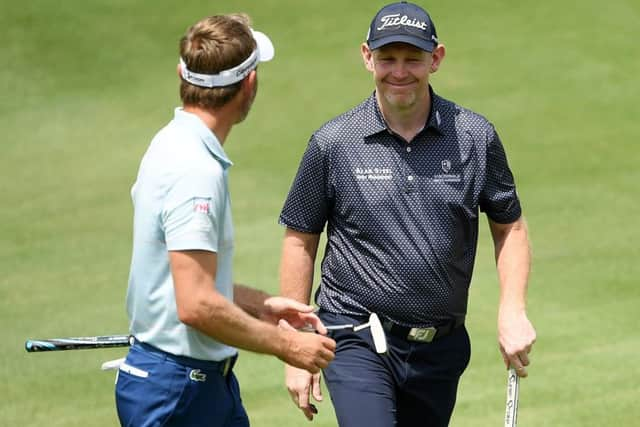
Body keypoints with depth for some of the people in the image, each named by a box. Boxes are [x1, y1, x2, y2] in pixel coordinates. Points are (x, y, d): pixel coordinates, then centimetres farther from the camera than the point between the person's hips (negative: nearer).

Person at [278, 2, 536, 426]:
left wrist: (512, 311, -2)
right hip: (357, 341, -3)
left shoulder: (476, 137, 0)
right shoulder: (333, 143, -4)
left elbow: (509, 226, 11)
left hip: (441, 347, 3)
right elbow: (300, 241, 2)